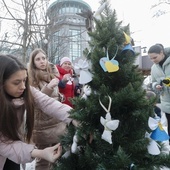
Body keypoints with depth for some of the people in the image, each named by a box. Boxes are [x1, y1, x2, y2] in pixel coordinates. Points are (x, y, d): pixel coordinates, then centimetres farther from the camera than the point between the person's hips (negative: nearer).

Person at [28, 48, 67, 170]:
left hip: (58, 120, 5)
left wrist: (60, 97, 4)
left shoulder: (52, 73, 9)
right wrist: (48, 87, -29)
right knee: (44, 159, 3)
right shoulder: (31, 78, -8)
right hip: (42, 123, -5)